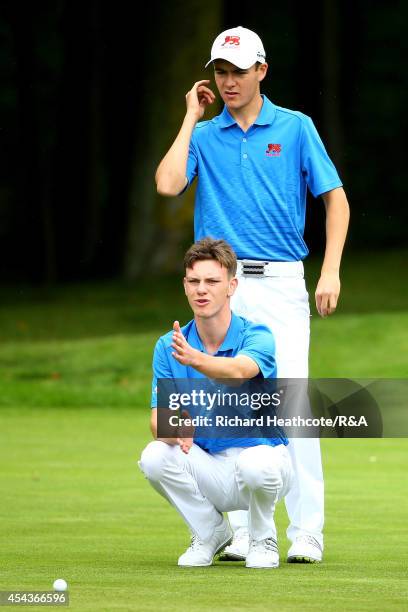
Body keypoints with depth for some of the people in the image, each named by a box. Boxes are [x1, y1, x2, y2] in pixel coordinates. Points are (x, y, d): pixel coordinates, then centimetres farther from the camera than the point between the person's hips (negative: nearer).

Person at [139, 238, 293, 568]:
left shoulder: (257, 337, -14)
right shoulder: (169, 346, -1)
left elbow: (238, 371, -38)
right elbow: (158, 418, -7)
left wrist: (195, 358, -58)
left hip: (261, 454, -3)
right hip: (208, 469, 3)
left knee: (255, 464, -39)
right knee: (155, 457, -27)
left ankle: (263, 538, -4)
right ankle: (211, 533, 1)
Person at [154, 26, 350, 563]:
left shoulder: (296, 128, 6)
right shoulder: (204, 135, 10)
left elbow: (335, 198, 5)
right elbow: (168, 184, -8)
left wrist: (331, 271, -6)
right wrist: (191, 117, 0)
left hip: (280, 282, -2)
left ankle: (306, 533, -8)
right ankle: (238, 533, 7)